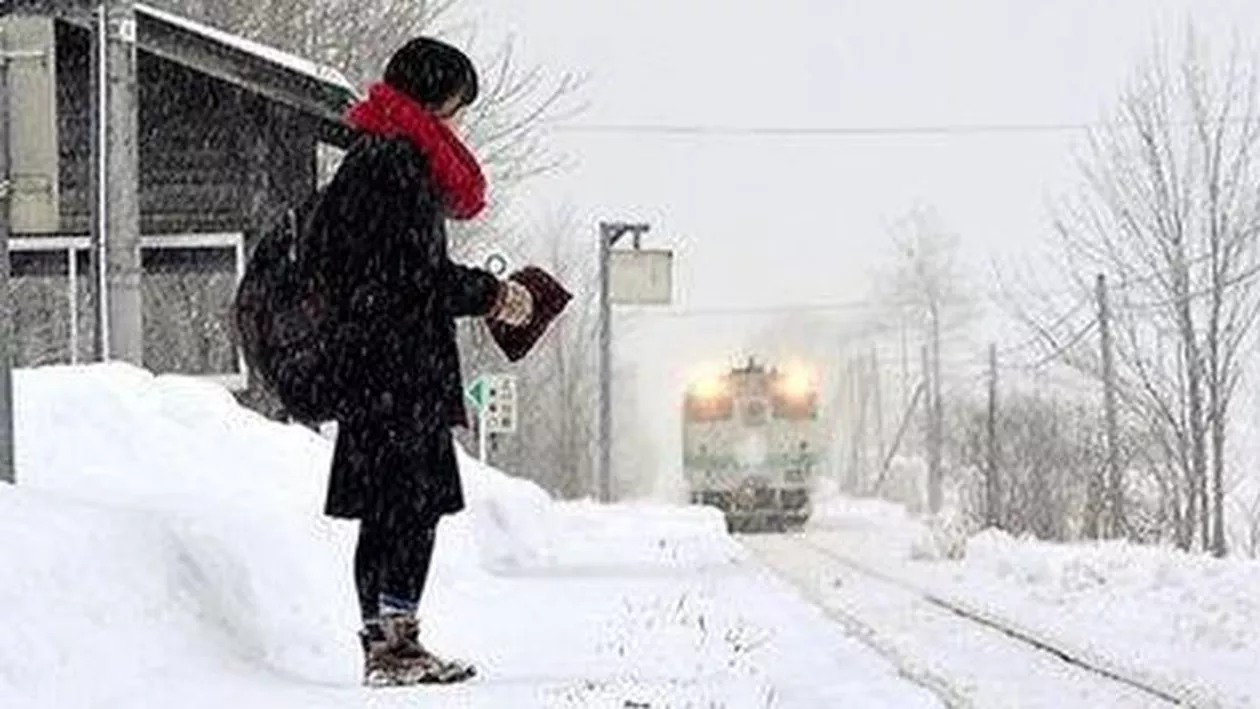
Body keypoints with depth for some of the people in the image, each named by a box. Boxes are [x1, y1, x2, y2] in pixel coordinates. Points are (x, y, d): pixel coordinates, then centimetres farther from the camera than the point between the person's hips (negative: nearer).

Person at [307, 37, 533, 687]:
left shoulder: (365, 157, 18)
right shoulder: (400, 159, -12)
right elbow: (420, 273, -17)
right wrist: (493, 295, -3)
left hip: (363, 360, 10)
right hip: (402, 364, -10)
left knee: (387, 509, 10)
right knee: (414, 503, -8)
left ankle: (381, 644, 12)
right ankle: (396, 640, -9)